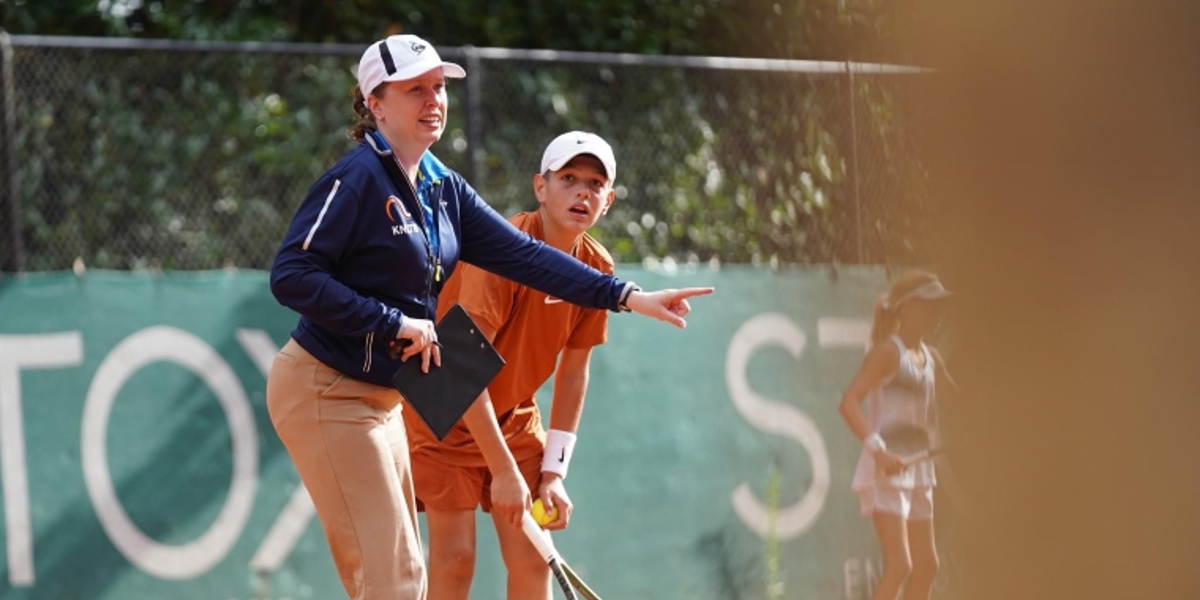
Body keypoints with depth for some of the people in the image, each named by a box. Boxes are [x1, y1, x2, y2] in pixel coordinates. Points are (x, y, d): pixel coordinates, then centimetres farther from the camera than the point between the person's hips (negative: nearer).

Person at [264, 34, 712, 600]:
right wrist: (395, 322, -23)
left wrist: (628, 297, -3)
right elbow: (291, 276, -22)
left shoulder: (445, 189, 9)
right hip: (325, 392, -9)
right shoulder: (358, 177, -16)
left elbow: (523, 255, 5)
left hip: (379, 399, 9)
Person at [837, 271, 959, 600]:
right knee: (899, 564, -17)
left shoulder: (930, 357, 12)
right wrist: (878, 450, -34)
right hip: (886, 471, -9)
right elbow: (848, 402, -22)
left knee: (926, 566, 12)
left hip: (917, 470, 9)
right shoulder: (888, 351, -12)